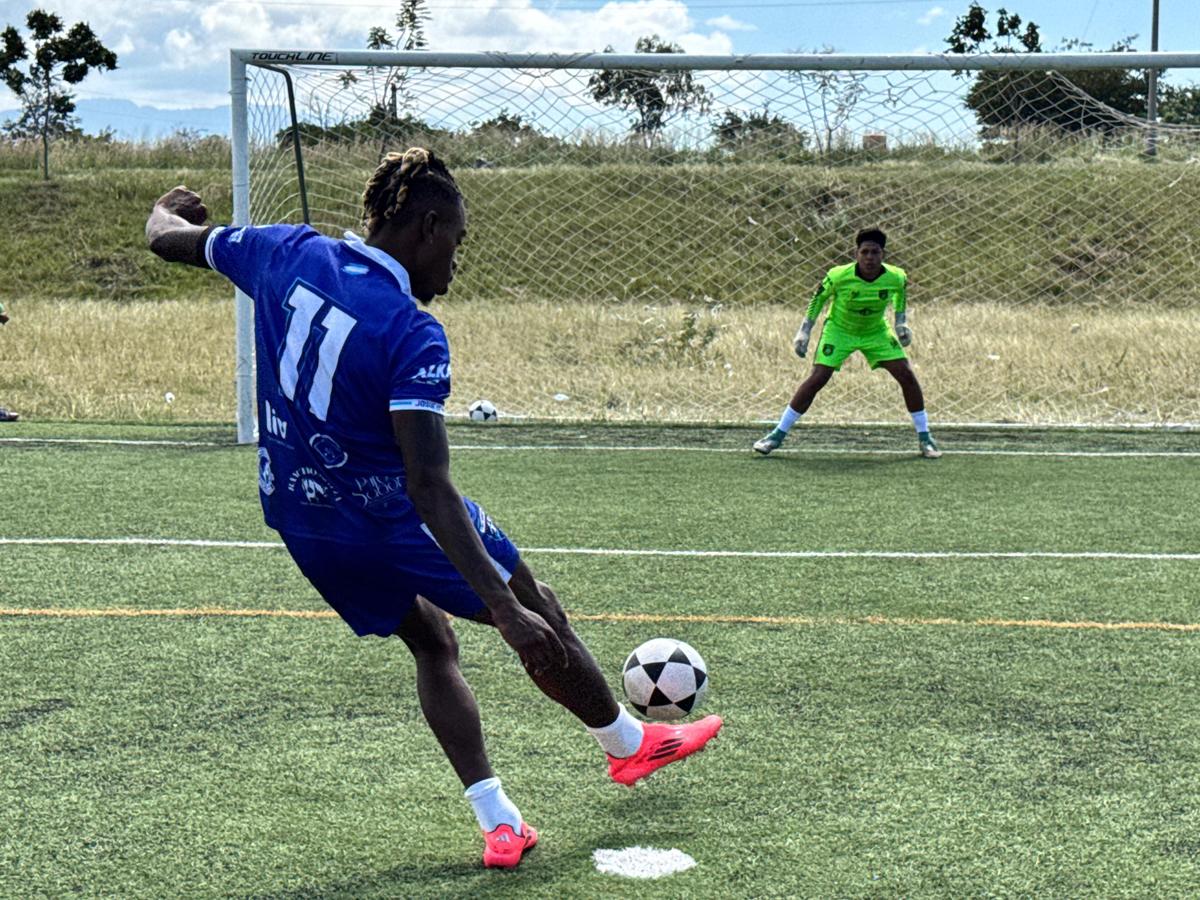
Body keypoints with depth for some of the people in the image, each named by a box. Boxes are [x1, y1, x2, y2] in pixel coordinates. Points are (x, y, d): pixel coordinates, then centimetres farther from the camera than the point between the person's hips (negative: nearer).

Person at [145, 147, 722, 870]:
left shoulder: (288, 253, -6)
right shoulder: (414, 335, -24)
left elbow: (168, 238, 11)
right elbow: (429, 486, -31)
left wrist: (171, 208, 37)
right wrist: (505, 609, -33)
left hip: (299, 522, 7)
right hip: (389, 513, -7)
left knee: (433, 644, 21)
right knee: (540, 612, 14)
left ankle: (499, 822, 16)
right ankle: (632, 743, 35)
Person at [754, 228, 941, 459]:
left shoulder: (896, 277, -21)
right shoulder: (838, 276, -28)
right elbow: (820, 297, -8)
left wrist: (900, 322, -2)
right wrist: (805, 331, -7)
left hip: (876, 331, 2)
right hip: (839, 329, -2)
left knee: (907, 376, -8)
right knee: (817, 379, -15)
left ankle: (924, 437, 9)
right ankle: (778, 434, -4)